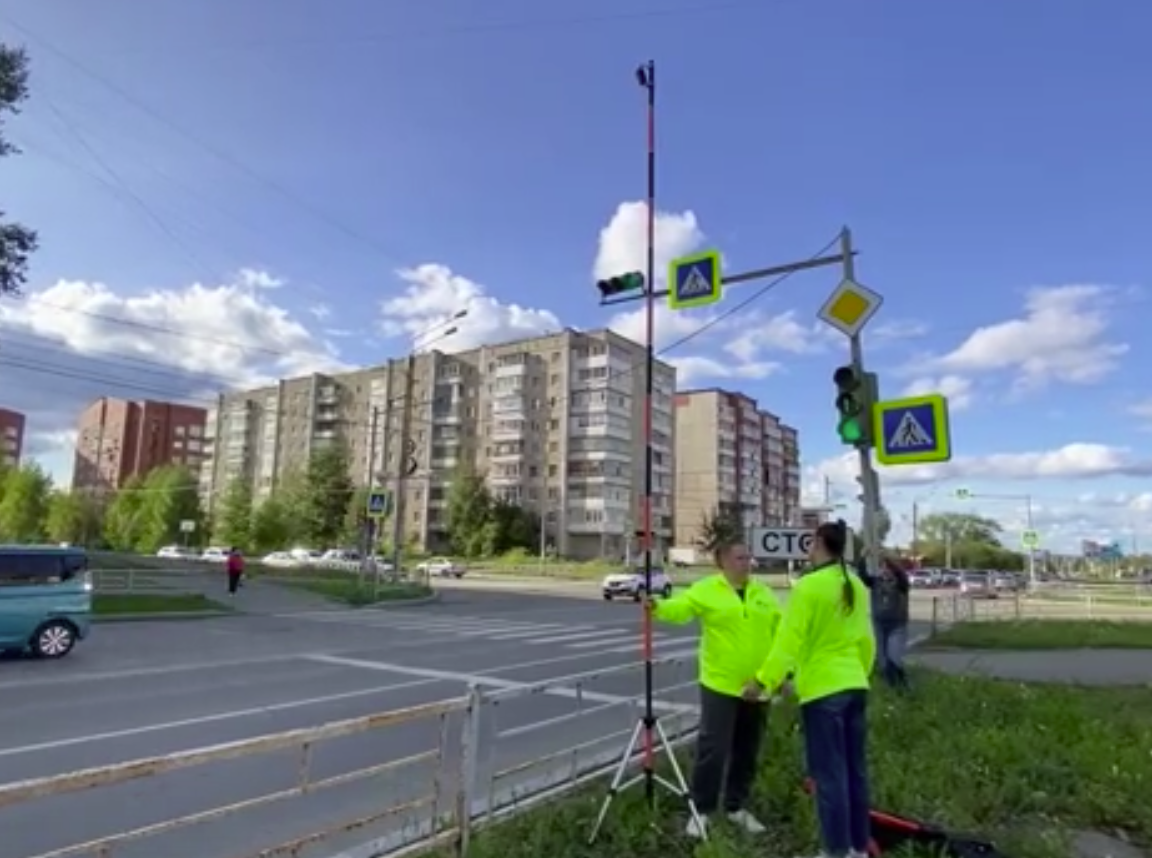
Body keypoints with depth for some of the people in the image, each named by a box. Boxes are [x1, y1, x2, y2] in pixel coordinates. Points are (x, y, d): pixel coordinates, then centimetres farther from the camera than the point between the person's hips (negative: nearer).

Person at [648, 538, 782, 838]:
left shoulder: (764, 594, 7)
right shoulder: (707, 589, -7)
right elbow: (680, 607, -21)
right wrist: (658, 607, -42)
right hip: (721, 686, -4)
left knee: (747, 752, 15)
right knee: (713, 749, -3)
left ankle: (737, 807, 31)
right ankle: (701, 810, 12)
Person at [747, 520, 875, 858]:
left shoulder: (808, 586, -16)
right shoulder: (856, 586, 6)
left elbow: (788, 641, -17)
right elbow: (866, 639, 14)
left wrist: (763, 681, -10)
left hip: (822, 689, -7)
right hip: (855, 687, 7)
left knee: (829, 774, 2)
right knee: (855, 770, 16)